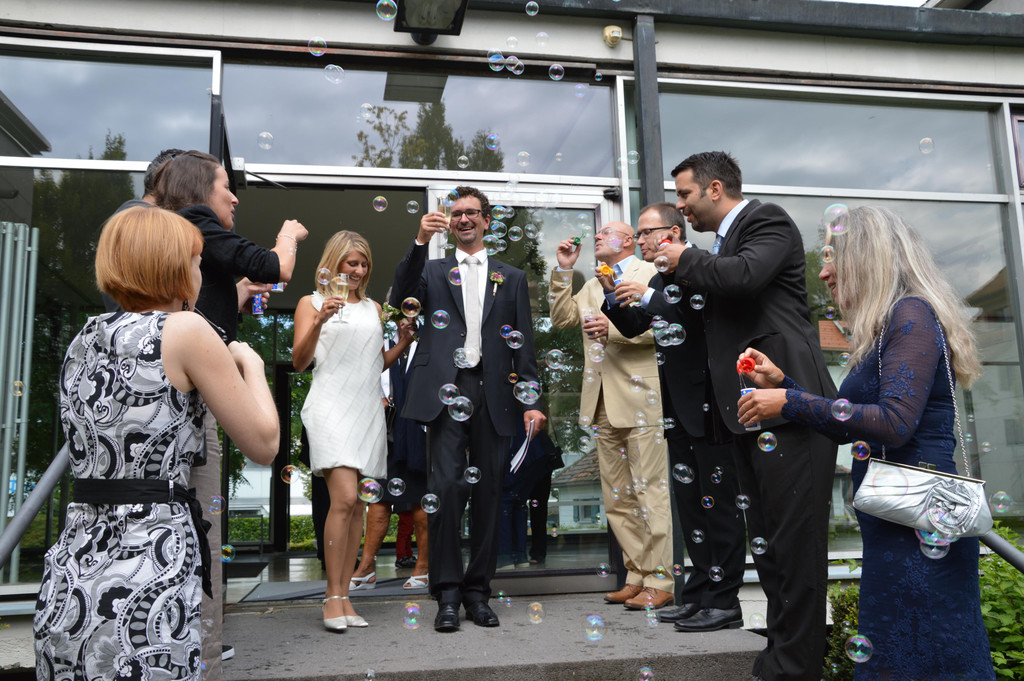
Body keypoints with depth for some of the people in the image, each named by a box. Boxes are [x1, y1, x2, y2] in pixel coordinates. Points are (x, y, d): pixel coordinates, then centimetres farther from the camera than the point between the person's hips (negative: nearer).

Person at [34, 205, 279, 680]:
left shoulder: (82, 341, 11)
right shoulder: (185, 330, -10)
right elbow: (263, 445, -7)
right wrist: (251, 363, 9)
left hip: (69, 575, 8)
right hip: (145, 591, -7)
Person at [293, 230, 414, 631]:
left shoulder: (373, 308, 21)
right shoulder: (312, 302, 7)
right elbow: (299, 362, -2)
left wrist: (403, 344, 8)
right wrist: (319, 321, -16)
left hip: (368, 410, 5)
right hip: (331, 406, -5)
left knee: (357, 506, 3)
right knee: (344, 498, -17)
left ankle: (344, 597, 10)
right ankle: (333, 596, -6)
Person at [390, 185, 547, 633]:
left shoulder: (512, 278, 17)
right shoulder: (433, 271, 16)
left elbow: (523, 344, 13)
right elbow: (400, 300, -5)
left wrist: (531, 401, 3)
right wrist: (420, 242, -14)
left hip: (492, 394, 2)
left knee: (488, 495, 4)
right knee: (445, 489, -10)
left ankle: (478, 591, 14)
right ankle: (447, 593, -1)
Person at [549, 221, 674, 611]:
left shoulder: (651, 274, 3)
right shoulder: (591, 286, 25)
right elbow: (561, 319, 17)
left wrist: (614, 328, -17)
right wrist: (563, 270, 12)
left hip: (639, 397, -7)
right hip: (602, 403, 7)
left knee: (650, 491, -7)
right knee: (617, 498, 8)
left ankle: (660, 582, -1)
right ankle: (637, 576, 16)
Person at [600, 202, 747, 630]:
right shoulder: (660, 280, 16)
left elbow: (702, 317, -25)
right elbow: (633, 327, 20)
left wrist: (648, 296, -23)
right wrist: (614, 295, 4)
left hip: (707, 405, -9)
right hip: (679, 407, 9)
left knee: (719, 502, -2)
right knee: (690, 502, 13)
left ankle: (724, 602, 6)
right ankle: (699, 594, 23)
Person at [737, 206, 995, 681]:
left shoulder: (912, 314, -12)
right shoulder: (884, 327, 17)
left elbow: (894, 423, -23)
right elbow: (850, 427, 20)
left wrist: (790, 402, -18)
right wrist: (781, 384, 15)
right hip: (890, 522, 10)